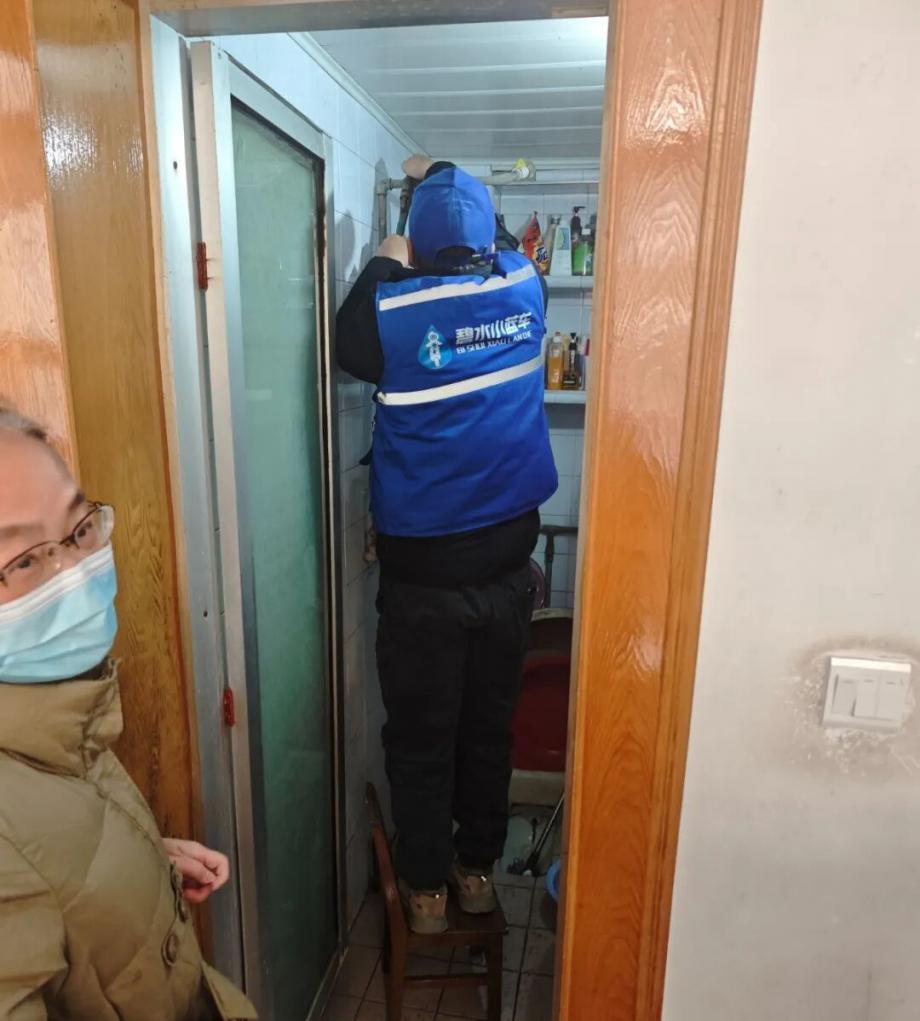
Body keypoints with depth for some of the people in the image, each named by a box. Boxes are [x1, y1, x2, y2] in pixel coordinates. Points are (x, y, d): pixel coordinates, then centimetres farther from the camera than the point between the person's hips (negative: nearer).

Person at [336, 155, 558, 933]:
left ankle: (427, 887, 32)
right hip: (507, 563, 4)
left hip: (423, 573, -3)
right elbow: (499, 241, 22)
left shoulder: (392, 309, -13)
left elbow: (349, 347, 9)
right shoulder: (524, 287, -1)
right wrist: (445, 177, 37)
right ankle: (478, 868, 38)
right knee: (489, 728, 19)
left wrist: (384, 268, 17)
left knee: (421, 739, 14)